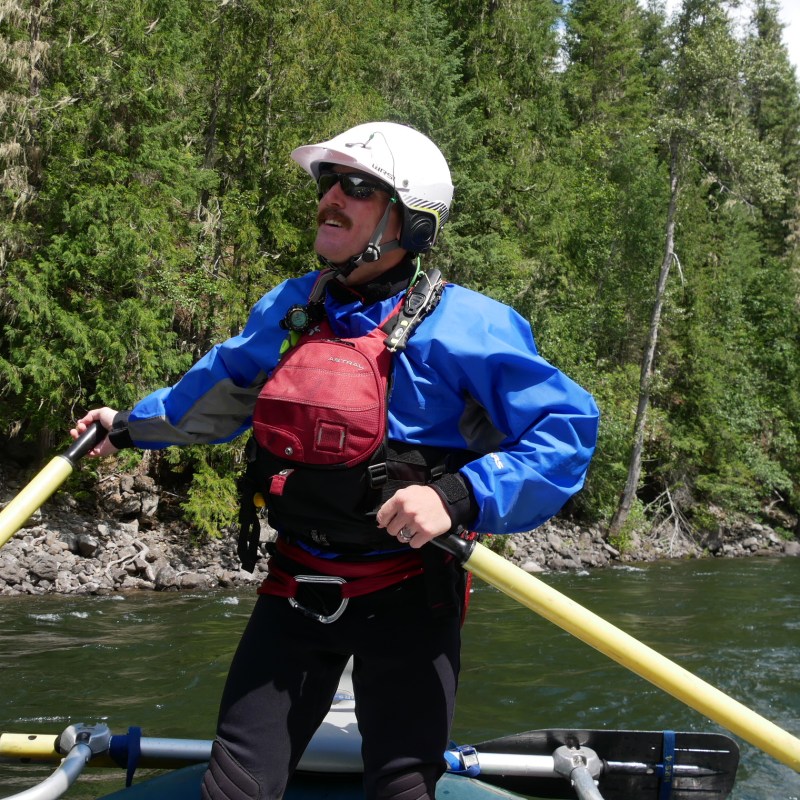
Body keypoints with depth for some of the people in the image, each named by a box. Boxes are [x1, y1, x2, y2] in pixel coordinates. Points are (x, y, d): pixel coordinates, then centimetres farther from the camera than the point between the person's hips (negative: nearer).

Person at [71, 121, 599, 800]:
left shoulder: (461, 326, -14)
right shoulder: (286, 310, 5)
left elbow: (568, 426, -18)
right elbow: (223, 389, 25)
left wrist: (458, 497, -29)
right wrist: (133, 426, 37)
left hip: (407, 596, -5)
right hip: (296, 589, 5)